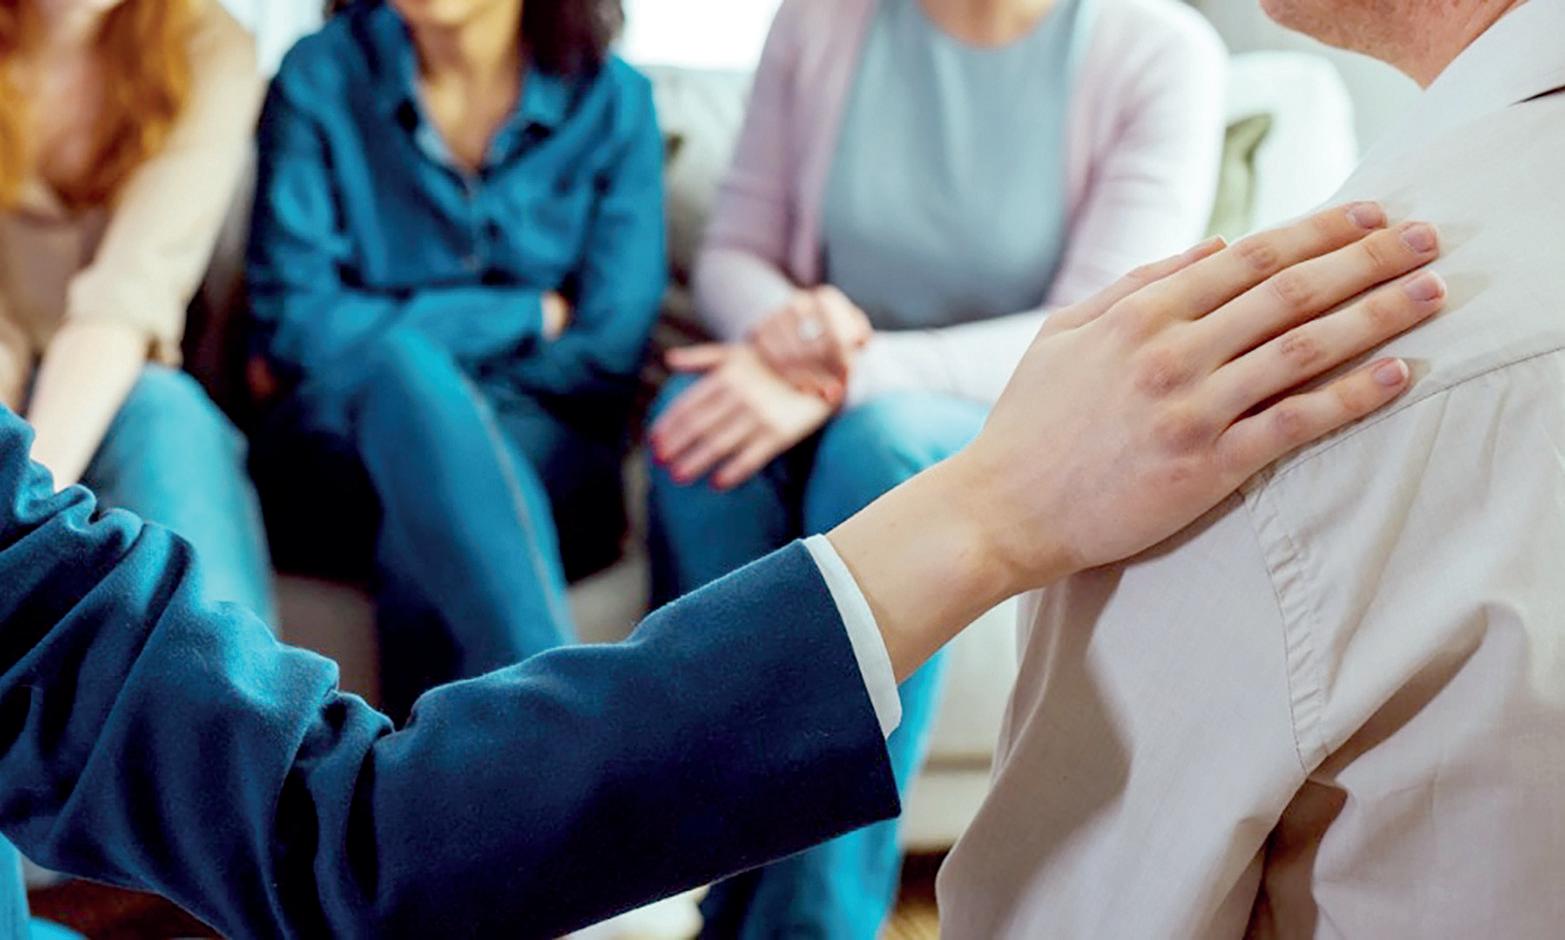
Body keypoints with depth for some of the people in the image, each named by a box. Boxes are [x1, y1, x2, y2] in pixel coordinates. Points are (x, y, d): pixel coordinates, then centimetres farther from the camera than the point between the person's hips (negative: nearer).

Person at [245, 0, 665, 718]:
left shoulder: (613, 101, 5)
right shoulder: (320, 77, 5)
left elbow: (604, 359, -3)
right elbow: (294, 324, -4)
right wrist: (527, 315, -4)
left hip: (539, 468, 1)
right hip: (336, 469, 0)